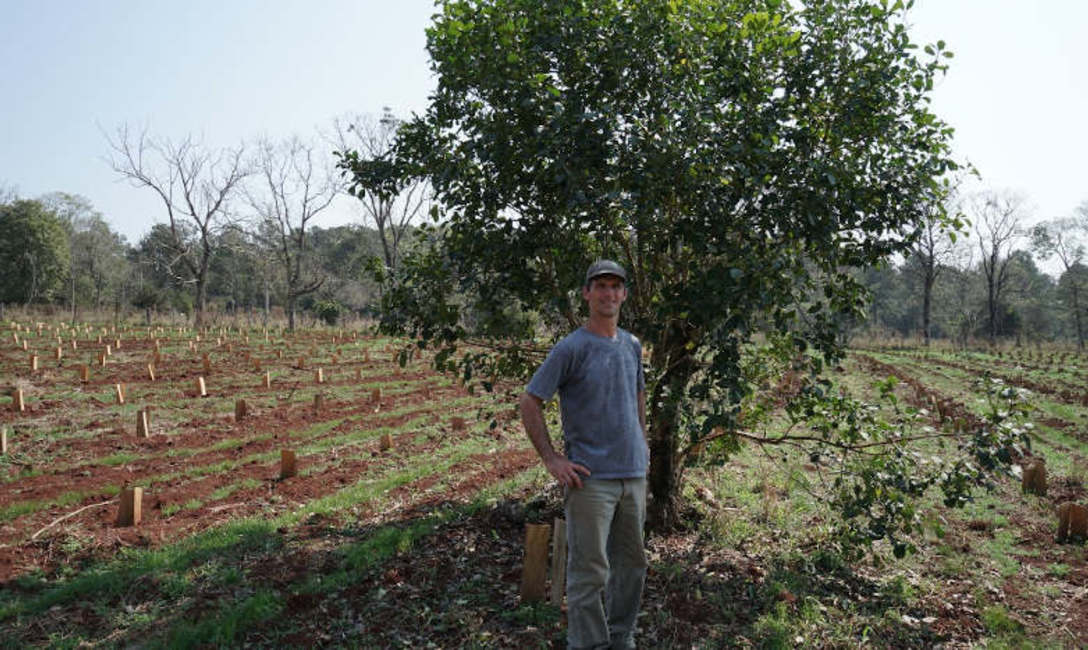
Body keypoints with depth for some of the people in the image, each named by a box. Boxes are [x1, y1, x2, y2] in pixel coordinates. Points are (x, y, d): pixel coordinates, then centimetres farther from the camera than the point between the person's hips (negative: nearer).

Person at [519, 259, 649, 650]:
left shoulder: (632, 346, 10)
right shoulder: (571, 349, -10)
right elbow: (529, 403, -10)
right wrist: (552, 460, -13)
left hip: (633, 475, 7)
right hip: (591, 479, -7)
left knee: (632, 564, 17)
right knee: (590, 572, -1)